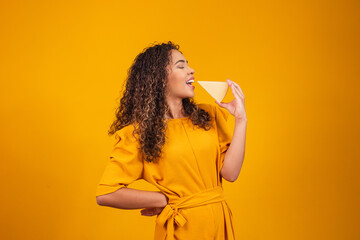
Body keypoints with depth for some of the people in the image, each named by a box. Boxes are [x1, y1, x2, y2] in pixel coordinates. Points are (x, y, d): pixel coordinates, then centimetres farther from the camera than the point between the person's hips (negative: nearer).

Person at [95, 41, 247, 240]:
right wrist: (165, 200, -10)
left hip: (219, 222, 5)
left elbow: (230, 173, -5)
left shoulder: (209, 115, 3)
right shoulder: (139, 133, -10)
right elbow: (105, 194, -17)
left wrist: (241, 120, -8)